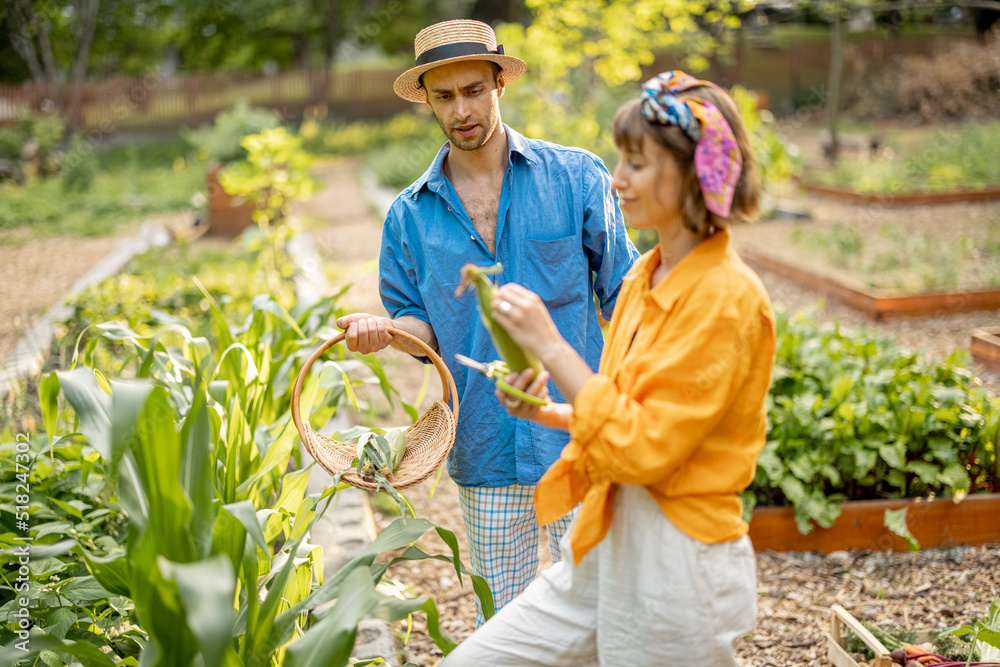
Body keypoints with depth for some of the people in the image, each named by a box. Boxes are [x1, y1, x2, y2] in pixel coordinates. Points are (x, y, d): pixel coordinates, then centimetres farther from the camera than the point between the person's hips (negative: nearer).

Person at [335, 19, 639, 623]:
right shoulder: (410, 216, 5)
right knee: (501, 624, 13)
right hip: (486, 453, 3)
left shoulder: (577, 178, -1)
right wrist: (385, 330, -13)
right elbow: (426, 327, 9)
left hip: (579, 441, -2)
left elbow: (623, 300, 2)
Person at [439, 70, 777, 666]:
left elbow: (643, 448, -23)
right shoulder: (646, 276, 6)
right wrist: (548, 413, -1)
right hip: (607, 545, 8)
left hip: (676, 561, -8)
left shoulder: (727, 300, -19)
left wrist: (550, 346, -20)